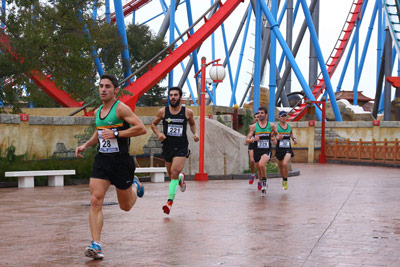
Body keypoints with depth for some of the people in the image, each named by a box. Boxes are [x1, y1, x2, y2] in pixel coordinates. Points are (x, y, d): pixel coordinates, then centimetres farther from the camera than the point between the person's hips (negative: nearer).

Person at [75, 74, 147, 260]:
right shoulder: (97, 112, 11)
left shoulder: (121, 108, -11)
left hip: (121, 161, -5)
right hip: (102, 160, 5)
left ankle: (135, 185, 45)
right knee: (95, 201, -12)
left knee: (125, 206, 11)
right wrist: (86, 145, 15)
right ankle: (96, 245, -13)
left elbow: (141, 129, -19)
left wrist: (116, 134, -22)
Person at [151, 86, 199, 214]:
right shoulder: (163, 111, -1)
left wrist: (195, 133, -1)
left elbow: (192, 124, 19)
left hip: (181, 147, -3)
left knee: (175, 172, -20)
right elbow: (153, 124, 13)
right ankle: (181, 178, 52)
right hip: (167, 146, 3)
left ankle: (170, 201, -19)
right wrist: (158, 133, -6)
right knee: (172, 175, 14)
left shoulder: (188, 112, -1)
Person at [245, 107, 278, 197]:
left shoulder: (272, 125, 1)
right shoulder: (253, 126, 0)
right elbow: (247, 140, -1)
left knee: (261, 164, -30)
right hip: (257, 151, 2)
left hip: (267, 151, -2)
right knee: (260, 171, 12)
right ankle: (263, 185, 38)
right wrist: (253, 139, -21)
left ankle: (264, 182, -7)